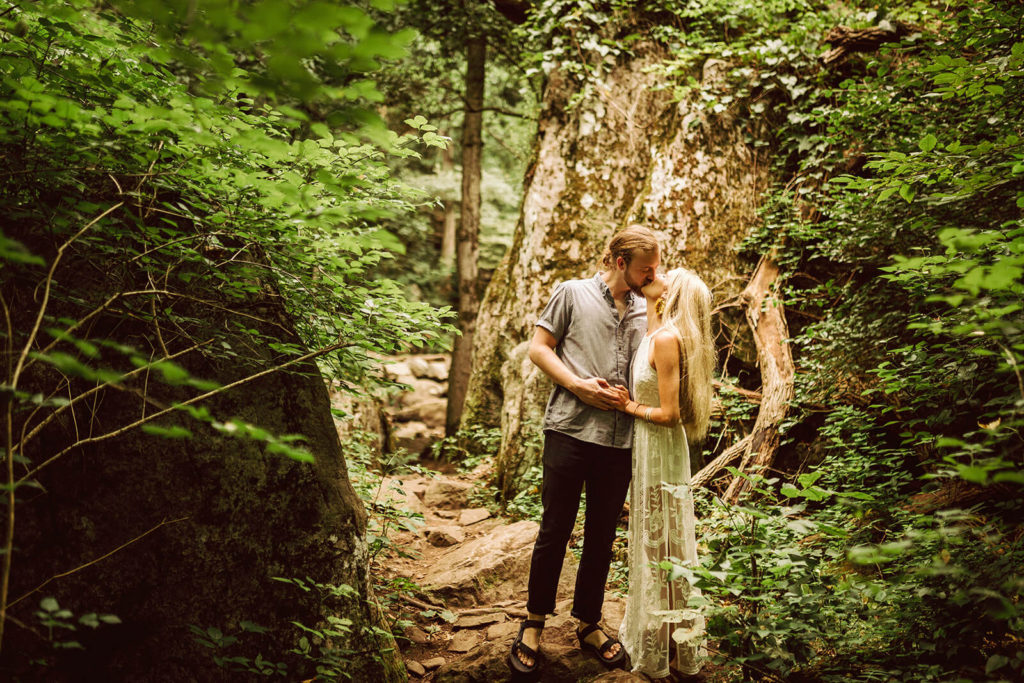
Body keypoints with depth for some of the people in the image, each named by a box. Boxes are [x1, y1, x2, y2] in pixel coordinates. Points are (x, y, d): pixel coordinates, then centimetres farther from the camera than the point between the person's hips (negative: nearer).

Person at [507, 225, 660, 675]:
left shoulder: (644, 311, 14)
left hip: (620, 438, 4)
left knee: (602, 536, 11)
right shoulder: (573, 294, 2)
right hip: (570, 430, -4)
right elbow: (538, 348, 2)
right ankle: (534, 622, 18)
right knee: (555, 530, 2)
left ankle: (588, 623, 25)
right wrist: (579, 385, -11)